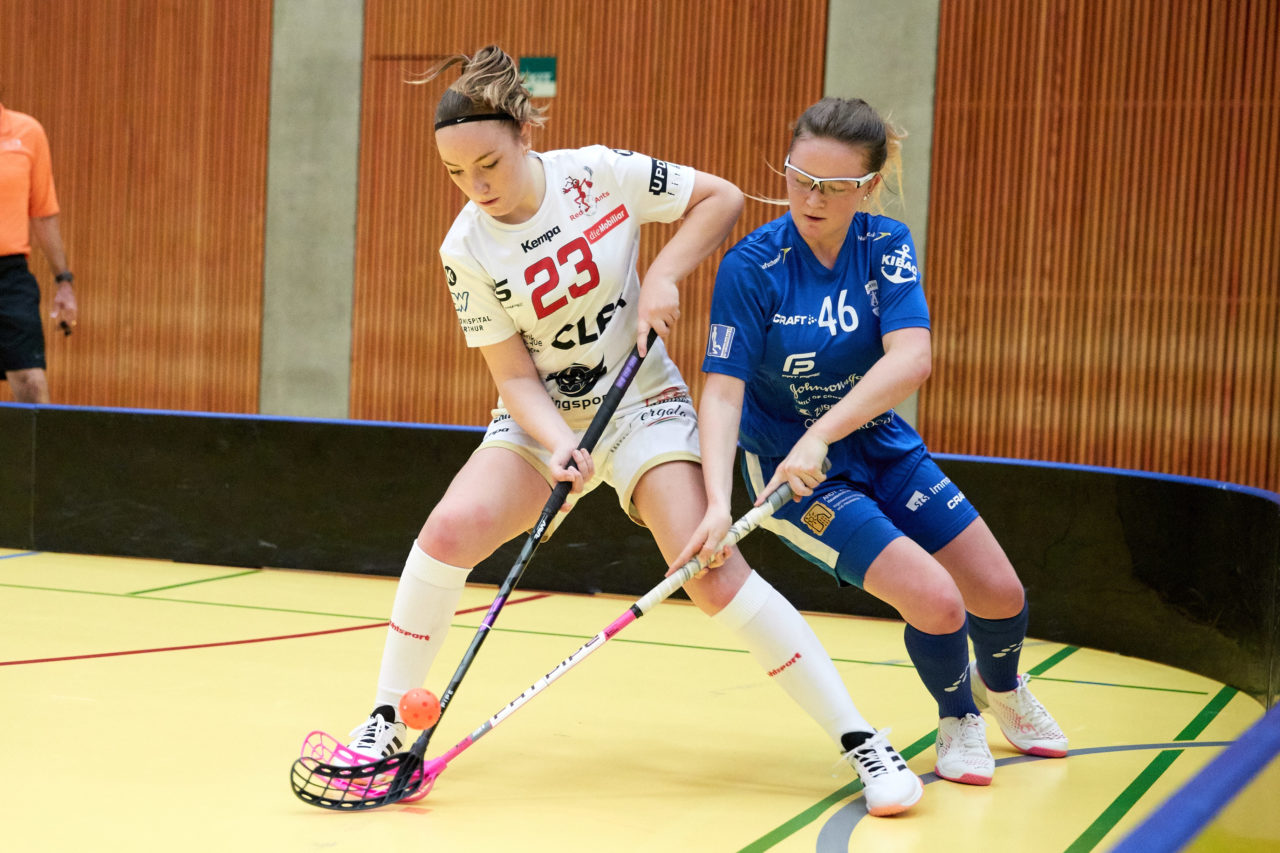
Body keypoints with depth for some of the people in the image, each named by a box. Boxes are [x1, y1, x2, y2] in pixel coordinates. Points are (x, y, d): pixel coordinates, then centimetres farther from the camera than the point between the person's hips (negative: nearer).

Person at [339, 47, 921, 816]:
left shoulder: (601, 174, -15)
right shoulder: (467, 250, -12)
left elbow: (722, 199, -5)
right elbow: (515, 376, -11)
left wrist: (663, 277, -17)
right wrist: (557, 444, -28)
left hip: (643, 404, -2)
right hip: (542, 419, 2)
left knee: (710, 567, -19)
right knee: (452, 527, -22)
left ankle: (862, 742, -11)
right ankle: (388, 722, -3)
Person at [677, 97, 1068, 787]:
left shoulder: (887, 245, -12)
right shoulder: (751, 266, -21)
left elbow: (910, 359, -27)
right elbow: (723, 390, -23)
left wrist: (821, 435, -40)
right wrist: (718, 501, -37)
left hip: (882, 449, 4)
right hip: (788, 465, -4)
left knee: (1000, 596, 7)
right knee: (936, 603, -19)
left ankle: (1000, 688, 43)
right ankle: (958, 718, 15)